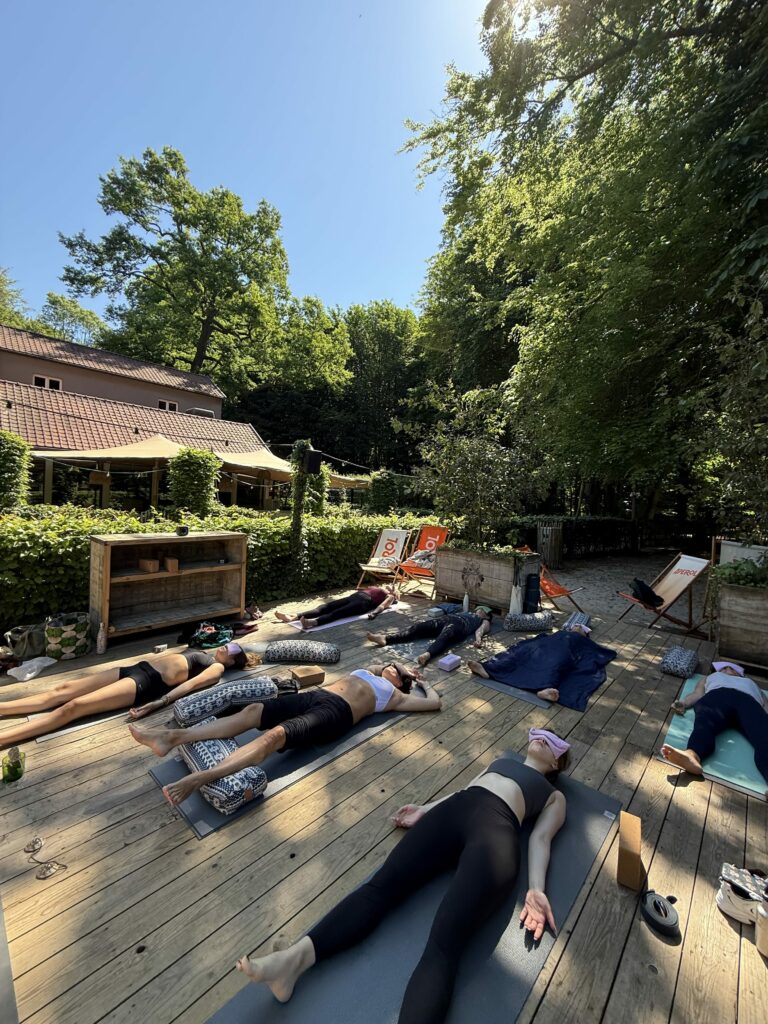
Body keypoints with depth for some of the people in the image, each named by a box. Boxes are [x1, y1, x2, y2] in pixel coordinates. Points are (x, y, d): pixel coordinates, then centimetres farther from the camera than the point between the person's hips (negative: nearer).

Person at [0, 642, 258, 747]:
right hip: (136, 668, 9)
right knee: (62, 691, 1)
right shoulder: (201, 652, 27)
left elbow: (187, 686, -13)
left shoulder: (216, 668, 0)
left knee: (74, 706, -19)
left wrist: (154, 705, -23)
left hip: (146, 683, -9)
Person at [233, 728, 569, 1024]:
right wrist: (423, 811, 16)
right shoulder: (500, 761, 36)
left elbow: (540, 839, 11)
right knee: (383, 884, -20)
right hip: (452, 813, 4)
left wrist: (536, 890, -6)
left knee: (446, 941, -29)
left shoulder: (555, 797, 27)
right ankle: (295, 956, -33)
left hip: (497, 830, -4)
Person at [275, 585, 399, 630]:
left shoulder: (389, 597, 19)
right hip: (354, 597, 6)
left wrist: (374, 613, -21)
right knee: (325, 607, -16)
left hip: (364, 601, -6)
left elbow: (383, 605, -2)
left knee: (337, 613, -34)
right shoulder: (377, 589, 39)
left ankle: (313, 623, -59)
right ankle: (293, 617, -31)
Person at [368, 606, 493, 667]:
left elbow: (480, 630, 6)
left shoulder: (485, 622, 27)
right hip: (444, 619, 5)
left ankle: (427, 654, -68)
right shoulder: (467, 613, 43)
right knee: (417, 626, -19)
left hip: (459, 624, -5)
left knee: (444, 637, -39)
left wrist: (478, 639, -14)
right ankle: (385, 638, -36)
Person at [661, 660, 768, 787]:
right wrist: (683, 703, -3)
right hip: (718, 695, -1)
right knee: (705, 723, -36)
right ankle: (692, 756, -64)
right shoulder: (711, 677, 41)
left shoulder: (751, 682, 43)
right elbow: (697, 693, 22)